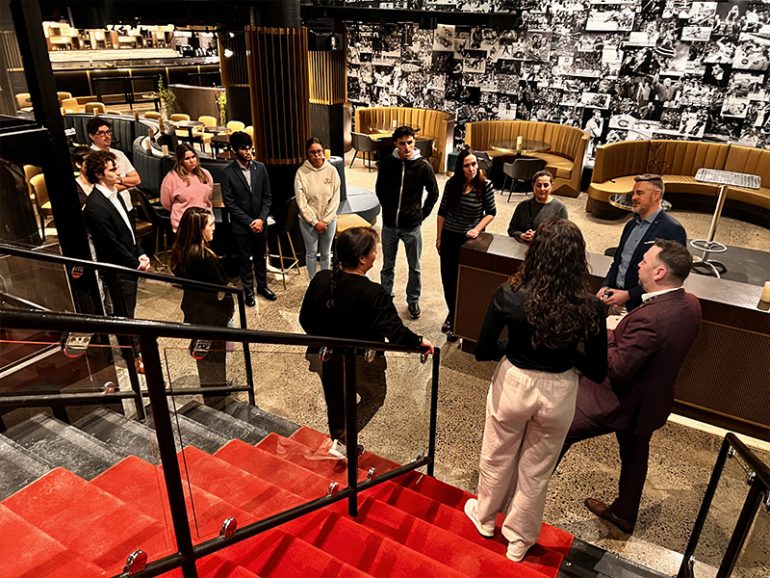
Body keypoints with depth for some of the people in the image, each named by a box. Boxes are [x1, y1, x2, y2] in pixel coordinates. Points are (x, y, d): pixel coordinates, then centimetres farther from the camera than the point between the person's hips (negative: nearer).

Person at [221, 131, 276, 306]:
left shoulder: (260, 167, -2)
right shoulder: (228, 172, -11)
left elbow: (267, 196, 1)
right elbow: (229, 202, -12)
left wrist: (261, 219, -10)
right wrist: (249, 222, -14)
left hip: (260, 223, 3)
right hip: (241, 225, -3)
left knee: (260, 256, 17)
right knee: (244, 259, 12)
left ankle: (262, 286, 35)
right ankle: (248, 290, 27)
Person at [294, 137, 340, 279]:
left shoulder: (331, 170, -8)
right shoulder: (301, 172, -12)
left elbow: (335, 199, -6)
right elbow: (301, 202, -11)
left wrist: (325, 221, -11)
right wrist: (315, 222, -13)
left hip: (329, 221, 1)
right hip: (308, 221, -1)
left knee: (326, 253, 15)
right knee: (311, 253, 12)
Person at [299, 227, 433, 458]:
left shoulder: (321, 280, -13)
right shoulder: (374, 295, -29)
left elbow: (305, 319, -1)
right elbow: (396, 332, -27)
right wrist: (419, 342, -9)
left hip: (326, 358, 5)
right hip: (361, 365, -5)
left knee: (335, 402, 26)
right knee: (375, 395, 25)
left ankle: (339, 443, 48)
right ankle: (343, 442, 18)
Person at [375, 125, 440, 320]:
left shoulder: (423, 166, -10)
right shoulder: (386, 164, -6)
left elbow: (433, 193, 2)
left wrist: (422, 214, 0)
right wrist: (388, 208, 8)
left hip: (412, 226, -1)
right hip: (389, 225, 1)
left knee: (414, 268, 12)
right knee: (387, 266, 16)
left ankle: (413, 300, 30)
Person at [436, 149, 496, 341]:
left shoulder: (485, 185, -13)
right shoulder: (452, 183, -6)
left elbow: (491, 212, -2)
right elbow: (442, 212, 3)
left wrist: (477, 229, -16)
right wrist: (439, 238, 6)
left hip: (470, 239, -2)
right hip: (449, 237, 3)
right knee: (448, 280, 11)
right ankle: (452, 314, 35)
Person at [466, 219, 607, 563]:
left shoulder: (509, 296, -22)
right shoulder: (590, 308, -19)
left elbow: (483, 351, -14)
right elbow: (597, 371, -10)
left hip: (513, 385, 0)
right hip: (558, 393, 1)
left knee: (497, 458, 26)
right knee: (536, 471, 23)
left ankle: (485, 517, 51)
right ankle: (519, 538, 44)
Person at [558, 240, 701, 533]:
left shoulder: (650, 318, -36)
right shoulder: (690, 304, -7)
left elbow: (615, 369, -30)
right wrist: (618, 332, -3)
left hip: (618, 402, -8)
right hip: (652, 401, 9)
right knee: (634, 456, 27)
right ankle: (625, 514, 50)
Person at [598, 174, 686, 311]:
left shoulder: (673, 230, -10)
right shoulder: (631, 224, 13)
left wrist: (628, 294, -16)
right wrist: (606, 286, 0)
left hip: (641, 305, -6)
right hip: (614, 298, 6)